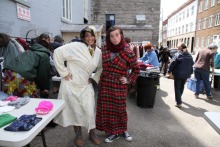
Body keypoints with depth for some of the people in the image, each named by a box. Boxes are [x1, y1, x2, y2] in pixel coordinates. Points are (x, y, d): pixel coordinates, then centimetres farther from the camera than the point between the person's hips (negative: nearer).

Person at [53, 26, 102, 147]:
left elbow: (101, 68, 14)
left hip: (86, 85, 4)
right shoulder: (76, 46, -15)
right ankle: (78, 135, 31)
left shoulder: (98, 52, 3)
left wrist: (94, 78, 2)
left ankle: (92, 134, 28)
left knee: (90, 110, 5)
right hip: (71, 84, -4)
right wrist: (64, 72, -15)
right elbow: (58, 52, -17)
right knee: (75, 110, 8)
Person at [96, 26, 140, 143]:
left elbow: (136, 69, 0)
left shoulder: (127, 52, -10)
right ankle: (113, 132, 28)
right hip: (105, 85, 4)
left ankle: (123, 130, 34)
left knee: (120, 109, 9)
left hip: (119, 86, -4)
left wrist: (128, 80, -7)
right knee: (107, 109, 10)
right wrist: (100, 81, 11)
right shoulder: (105, 50, 2)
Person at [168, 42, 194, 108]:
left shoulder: (178, 55, -12)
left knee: (177, 88, 0)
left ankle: (179, 103, -5)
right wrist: (190, 72, 19)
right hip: (186, 74, 6)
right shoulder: (190, 56, 6)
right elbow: (191, 65, 12)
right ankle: (179, 98, 41)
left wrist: (169, 71, -5)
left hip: (178, 74, -6)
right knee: (182, 87, 22)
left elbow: (173, 64, -14)